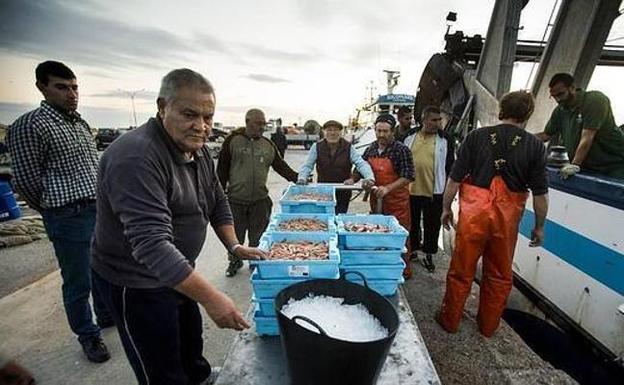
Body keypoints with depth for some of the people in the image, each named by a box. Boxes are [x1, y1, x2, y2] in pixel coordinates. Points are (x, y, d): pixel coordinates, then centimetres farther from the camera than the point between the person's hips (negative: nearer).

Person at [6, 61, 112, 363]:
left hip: (102, 210, 7)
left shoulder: (80, 123, 11)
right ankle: (88, 335, 29)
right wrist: (57, 212, 5)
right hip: (70, 218, -7)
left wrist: (103, 204, 13)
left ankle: (107, 316, 42)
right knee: (78, 283, 8)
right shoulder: (29, 126, -11)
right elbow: (26, 181, -7)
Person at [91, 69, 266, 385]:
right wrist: (210, 298, -37)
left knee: (191, 342, 28)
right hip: (137, 284, -8)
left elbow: (217, 201, 7)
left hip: (177, 272, 8)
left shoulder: (197, 150, -2)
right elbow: (152, 244, -36)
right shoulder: (136, 157, -30)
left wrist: (234, 246, -3)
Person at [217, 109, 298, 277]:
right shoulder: (233, 140, -4)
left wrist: (297, 178, -5)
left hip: (260, 200, 2)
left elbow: (281, 166, 8)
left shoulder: (268, 144, 6)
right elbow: (222, 169, -2)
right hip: (236, 199, -2)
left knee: (257, 235, 12)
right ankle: (234, 261, 34)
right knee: (235, 234, 11)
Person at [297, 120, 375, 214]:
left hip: (343, 193, 0)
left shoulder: (348, 147, -4)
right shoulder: (317, 147, -3)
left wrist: (370, 178, -29)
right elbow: (307, 165, -3)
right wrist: (302, 179, -22)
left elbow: (361, 164, -12)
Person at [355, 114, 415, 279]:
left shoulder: (401, 150, -11)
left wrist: (387, 188, -27)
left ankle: (404, 270, 20)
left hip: (397, 201, -5)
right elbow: (361, 169, 16)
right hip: (376, 199, 5)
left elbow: (407, 177, -16)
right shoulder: (370, 149, 7)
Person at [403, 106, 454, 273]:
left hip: (434, 191, -1)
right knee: (412, 222, 15)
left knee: (432, 225, 9)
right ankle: (413, 249, 34)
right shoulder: (410, 139, 3)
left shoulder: (445, 140, -1)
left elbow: (450, 165, 3)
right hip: (411, 190, 2)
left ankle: (428, 255, 25)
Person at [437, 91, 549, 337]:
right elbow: (540, 193, 0)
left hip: (473, 213, -1)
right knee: (499, 275, 18)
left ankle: (450, 320, 26)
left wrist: (446, 208, 5)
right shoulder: (535, 146, -1)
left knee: (461, 271, 11)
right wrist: (539, 226, 12)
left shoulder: (476, 136, -5)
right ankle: (488, 326, 34)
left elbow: (455, 178, -6)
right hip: (507, 217, 2)